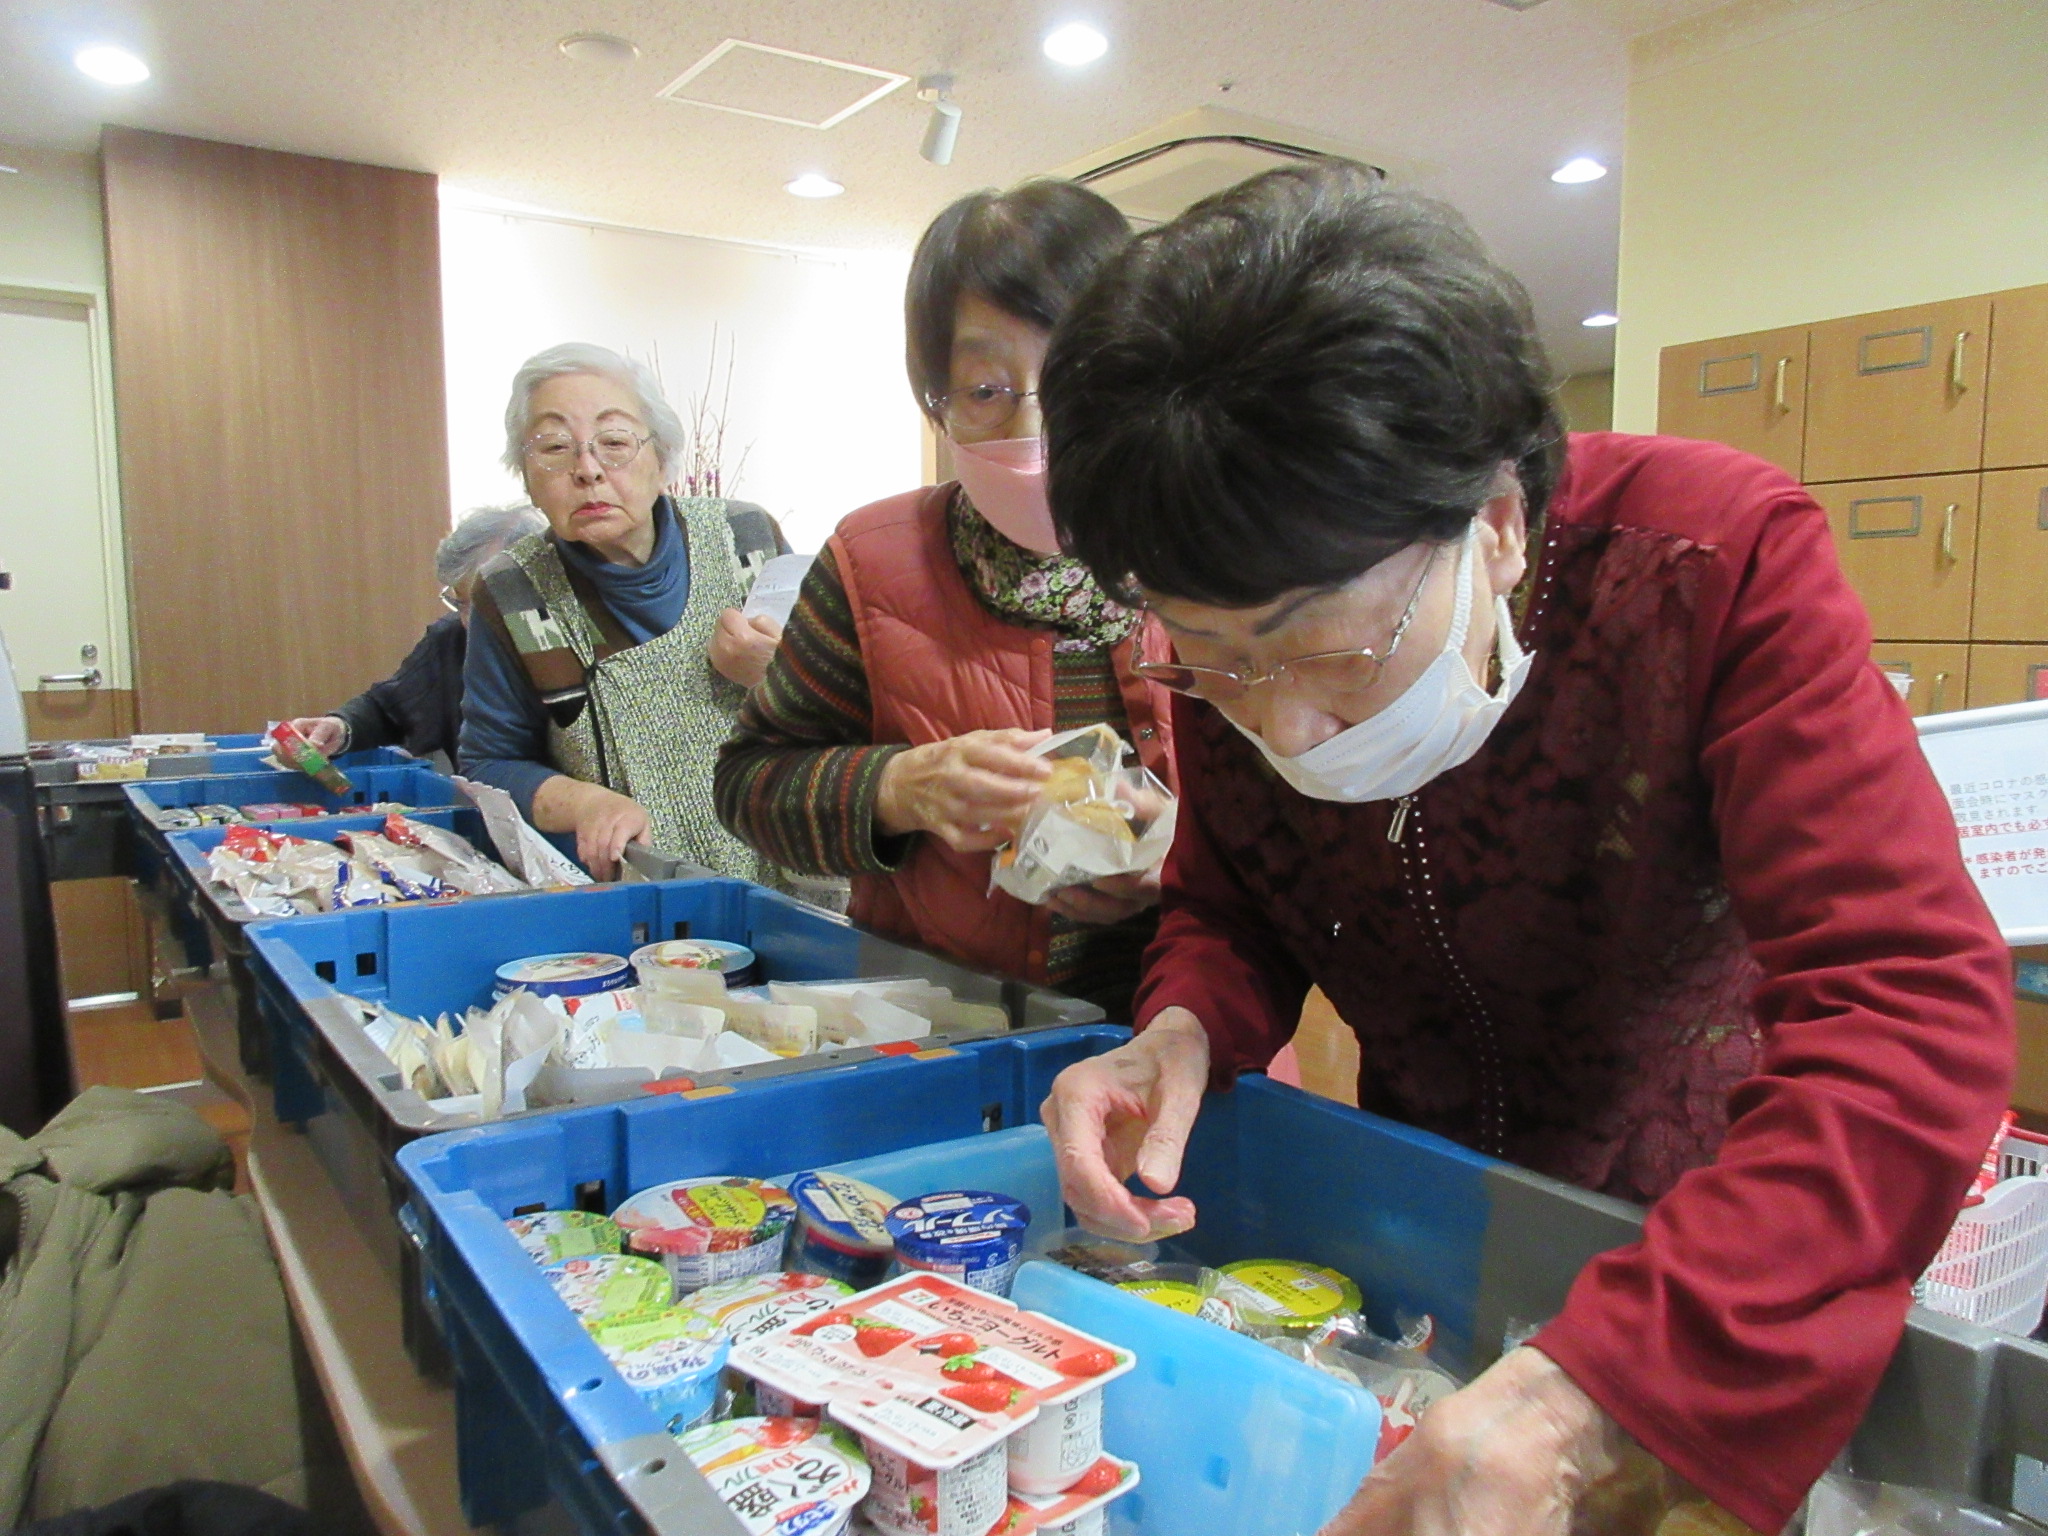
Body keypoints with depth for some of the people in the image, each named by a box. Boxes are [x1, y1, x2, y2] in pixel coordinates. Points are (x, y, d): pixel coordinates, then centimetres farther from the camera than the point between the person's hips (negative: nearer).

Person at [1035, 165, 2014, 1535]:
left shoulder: (1720, 561, -25)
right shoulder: (1227, 655, -14)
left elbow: (1914, 1012, -32)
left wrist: (1578, 1395, -43)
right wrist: (1186, 1033, -24)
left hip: (1721, 1230, -1)